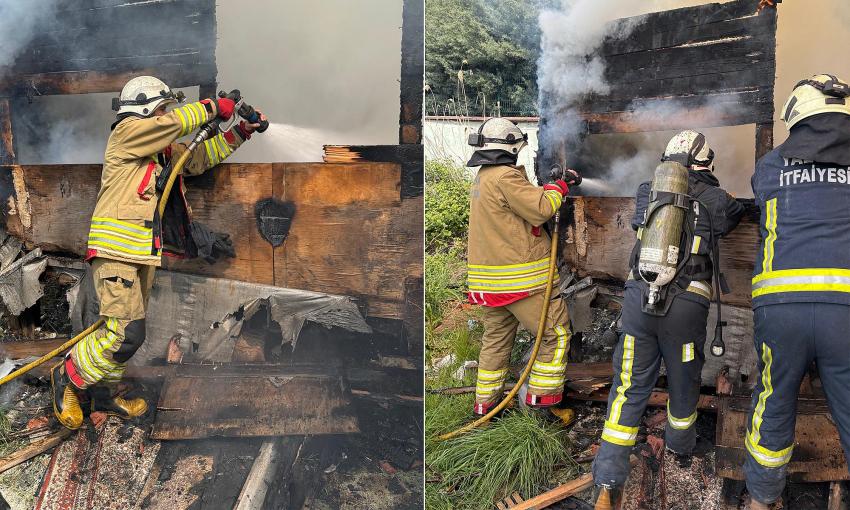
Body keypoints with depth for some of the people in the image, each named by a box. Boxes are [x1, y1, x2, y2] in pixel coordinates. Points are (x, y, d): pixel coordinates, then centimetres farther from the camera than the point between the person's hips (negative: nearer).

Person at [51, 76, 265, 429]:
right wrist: (213, 107, -3)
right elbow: (174, 123, -16)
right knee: (125, 332, -15)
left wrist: (241, 131, 18)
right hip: (116, 250, -9)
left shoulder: (164, 150, 20)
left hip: (143, 253, 9)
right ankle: (68, 377, 6)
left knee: (128, 332, 15)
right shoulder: (126, 133, -5)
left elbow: (200, 156, 24)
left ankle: (103, 394, 28)